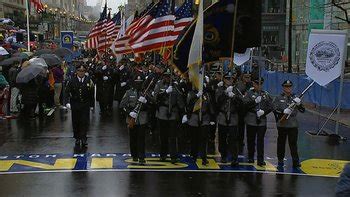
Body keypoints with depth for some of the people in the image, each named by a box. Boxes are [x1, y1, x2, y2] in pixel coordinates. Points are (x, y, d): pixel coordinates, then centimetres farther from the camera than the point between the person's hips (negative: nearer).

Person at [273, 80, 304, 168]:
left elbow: (302, 110, 3)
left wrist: (299, 103, -16)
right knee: (281, 143, 8)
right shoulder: (278, 98, 4)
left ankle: (295, 161, 1)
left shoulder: (295, 98, 8)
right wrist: (284, 111, -21)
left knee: (293, 143, -1)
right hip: (282, 124, 0)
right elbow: (275, 109, -6)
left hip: (293, 125, 1)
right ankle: (280, 160, 20)